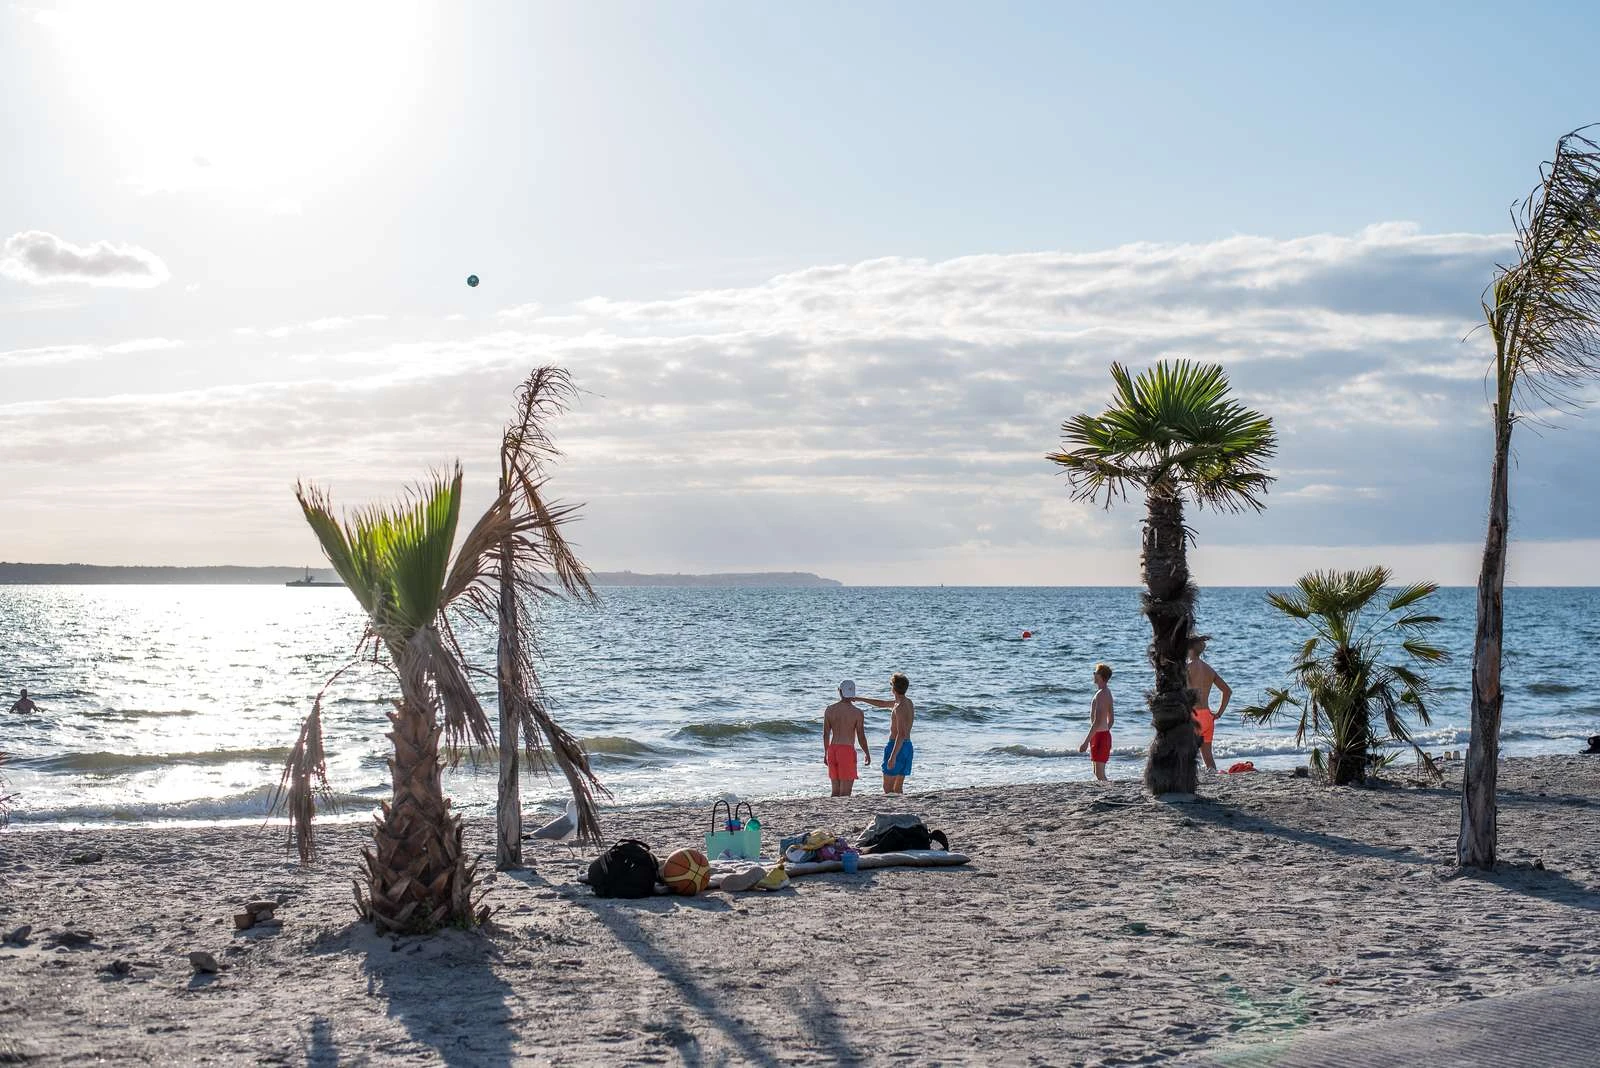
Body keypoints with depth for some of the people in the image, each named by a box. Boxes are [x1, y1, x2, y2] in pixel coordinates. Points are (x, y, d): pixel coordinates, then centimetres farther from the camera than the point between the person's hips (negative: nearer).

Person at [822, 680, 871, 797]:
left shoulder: (829, 710, 3)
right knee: (845, 792, -3)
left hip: (832, 749, 5)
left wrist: (826, 753, 18)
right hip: (847, 750, -5)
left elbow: (826, 734, 7)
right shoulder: (857, 713, -8)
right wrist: (867, 754, 10)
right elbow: (861, 737, -6)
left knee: (836, 790, 13)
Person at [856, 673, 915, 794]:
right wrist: (860, 699, 27)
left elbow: (901, 734, -25)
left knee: (888, 788, -6)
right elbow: (882, 704, 24)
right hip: (908, 746, 9)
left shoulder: (900, 708, -18)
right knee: (898, 788, 11)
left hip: (897, 747, -9)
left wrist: (893, 757, -28)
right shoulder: (908, 702, 12)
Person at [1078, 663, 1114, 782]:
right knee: (1097, 772, 17)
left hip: (1099, 736, -10)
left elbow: (1097, 722, -25)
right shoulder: (1107, 693, 14)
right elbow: (1111, 720, 21)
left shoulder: (1101, 694, -18)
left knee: (1100, 774, -9)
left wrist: (1086, 742, -25)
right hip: (1105, 734, 10)